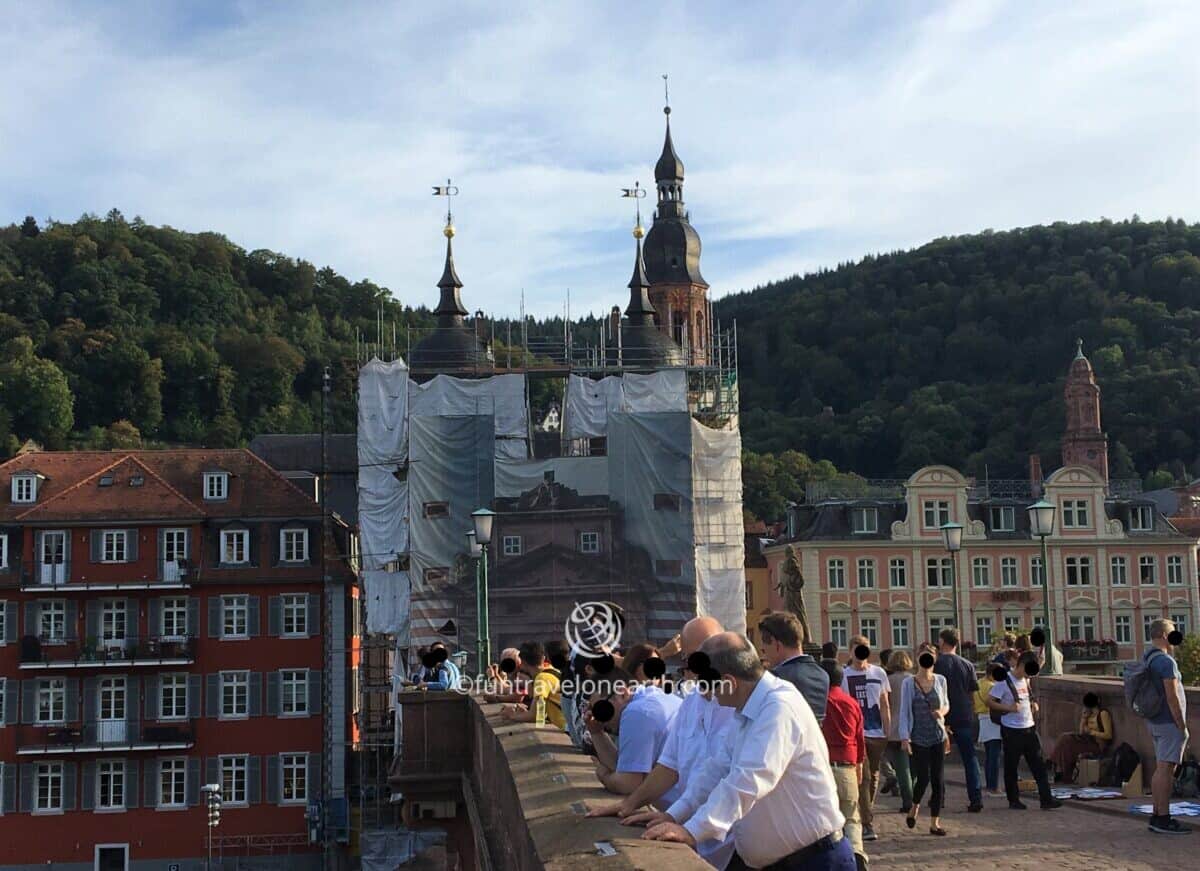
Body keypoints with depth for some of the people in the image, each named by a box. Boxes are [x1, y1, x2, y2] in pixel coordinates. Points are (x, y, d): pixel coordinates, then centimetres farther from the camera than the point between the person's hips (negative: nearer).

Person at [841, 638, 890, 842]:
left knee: (873, 777, 11)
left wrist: (888, 732, 7)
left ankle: (864, 816, 27)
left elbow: (885, 706, 12)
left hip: (877, 734, 4)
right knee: (863, 778, -9)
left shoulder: (879, 673, 9)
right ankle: (868, 824, -9)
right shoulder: (843, 675, -1)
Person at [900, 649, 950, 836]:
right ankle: (915, 806, 25)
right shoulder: (909, 683, -3)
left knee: (938, 779, 0)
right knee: (923, 778, -7)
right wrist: (904, 737, -9)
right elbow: (904, 711, -2)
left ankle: (935, 822, 9)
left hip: (938, 736, 3)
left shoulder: (940, 680, 5)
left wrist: (942, 712, -7)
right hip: (918, 737, -3)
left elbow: (946, 704, 17)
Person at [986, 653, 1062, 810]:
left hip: (1029, 728, 7)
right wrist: (1009, 708, -22)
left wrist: (1033, 705, 7)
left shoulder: (1026, 680, 10)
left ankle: (1046, 799, 1)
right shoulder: (1004, 681, -12)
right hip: (1011, 730, -6)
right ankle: (1013, 800, 14)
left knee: (1039, 765, 1)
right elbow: (989, 702, -13)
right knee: (1011, 766, 4)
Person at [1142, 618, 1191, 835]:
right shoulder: (1166, 661, -17)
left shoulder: (1146, 658, 11)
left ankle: (1157, 816, 16)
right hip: (1170, 722, -9)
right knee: (1166, 769, -7)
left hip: (1154, 721, 9)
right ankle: (1163, 819, -6)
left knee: (1161, 769, 13)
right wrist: (1183, 726, -16)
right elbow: (1172, 697, -20)